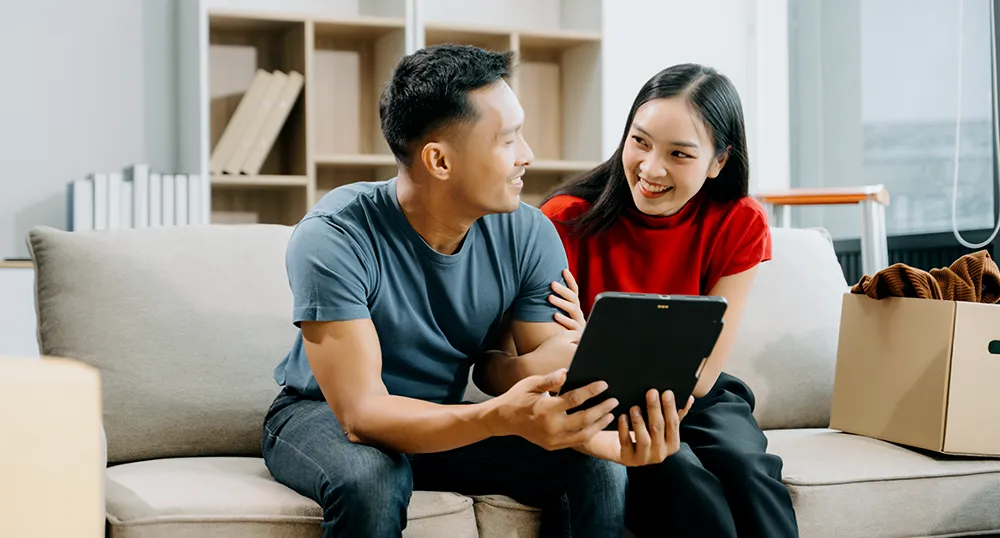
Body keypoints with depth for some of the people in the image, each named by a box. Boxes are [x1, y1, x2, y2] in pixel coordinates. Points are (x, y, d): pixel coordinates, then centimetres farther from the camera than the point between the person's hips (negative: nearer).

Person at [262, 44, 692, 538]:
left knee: (598, 467, -19)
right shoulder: (334, 238, -27)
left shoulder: (529, 236, -13)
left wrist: (607, 440, -38)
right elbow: (362, 412, -32)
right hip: (322, 417, -3)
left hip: (446, 421, 4)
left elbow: (563, 380, -13)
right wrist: (501, 418, -49)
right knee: (371, 478, -37)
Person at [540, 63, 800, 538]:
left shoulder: (739, 225, -9)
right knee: (681, 476, -32)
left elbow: (700, 377, -10)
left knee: (746, 467, -30)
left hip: (694, 398, 3)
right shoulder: (567, 219, -16)